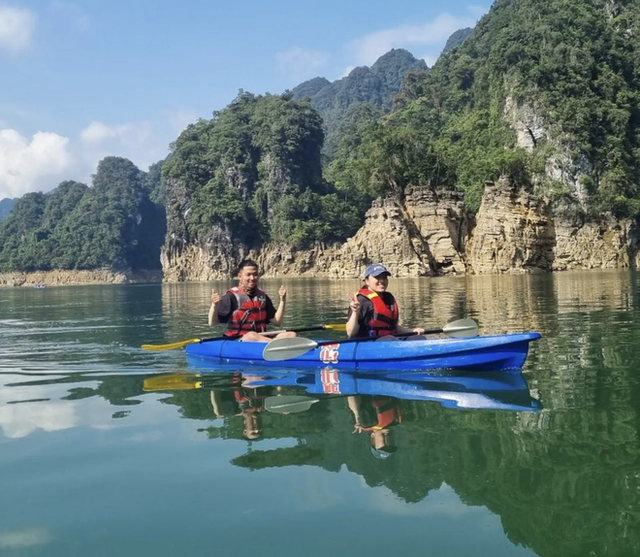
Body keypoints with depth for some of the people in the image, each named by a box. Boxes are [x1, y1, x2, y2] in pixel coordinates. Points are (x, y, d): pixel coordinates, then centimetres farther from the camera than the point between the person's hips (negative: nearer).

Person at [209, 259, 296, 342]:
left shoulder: (262, 296, 14)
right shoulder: (232, 296, -1)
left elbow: (276, 322, 16)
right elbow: (212, 323, -5)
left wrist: (282, 301, 6)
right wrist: (214, 305, -23)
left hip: (261, 340, 6)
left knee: (291, 335, -18)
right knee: (252, 336, -39)